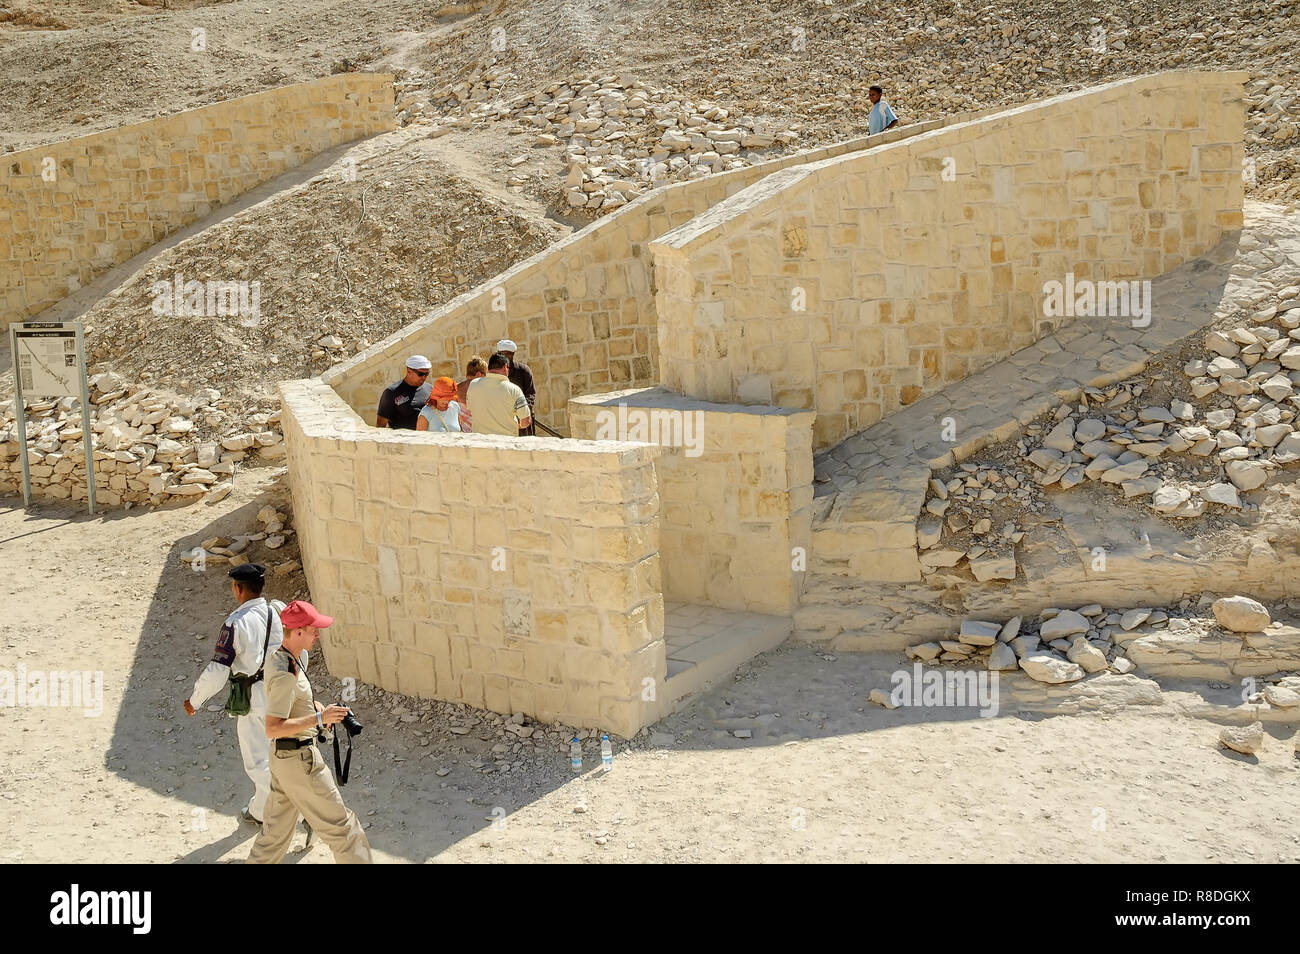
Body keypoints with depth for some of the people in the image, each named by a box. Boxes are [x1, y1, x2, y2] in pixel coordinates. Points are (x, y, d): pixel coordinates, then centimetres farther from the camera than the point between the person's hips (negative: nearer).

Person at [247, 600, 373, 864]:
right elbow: (272, 729, -29)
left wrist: (315, 707, 10)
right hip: (300, 760, -10)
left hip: (281, 758, 10)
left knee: (277, 828, 19)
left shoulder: (276, 658, 6)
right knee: (340, 824, 1)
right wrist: (319, 718, -28)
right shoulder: (285, 675, -25)